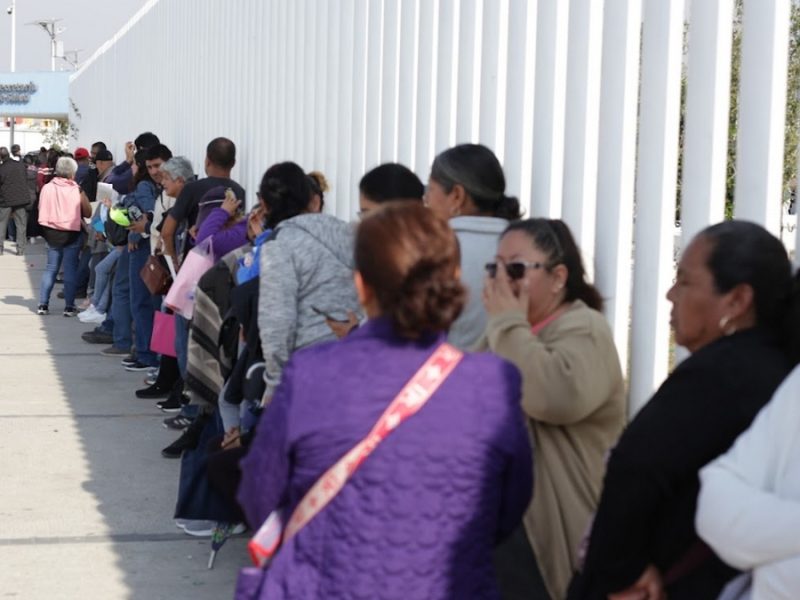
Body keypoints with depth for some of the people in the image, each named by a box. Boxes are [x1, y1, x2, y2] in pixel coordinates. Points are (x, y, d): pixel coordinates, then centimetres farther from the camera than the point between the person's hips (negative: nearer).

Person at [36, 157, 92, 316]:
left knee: (51, 268, 12)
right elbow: (88, 213, -6)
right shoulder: (77, 190, -12)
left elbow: (41, 210, 2)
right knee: (70, 269, 4)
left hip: (52, 232, 3)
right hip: (72, 234, -3)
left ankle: (43, 304, 9)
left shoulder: (47, 188, -5)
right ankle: (69, 306, 4)